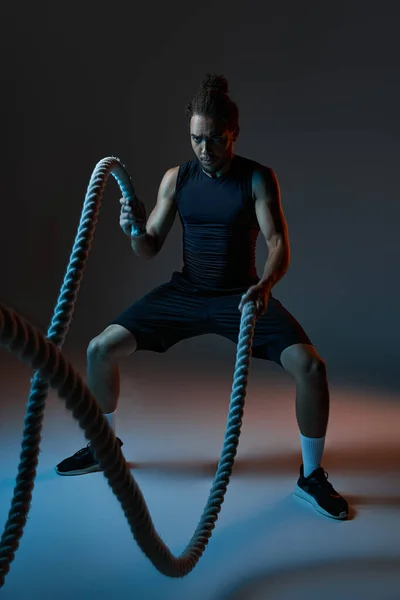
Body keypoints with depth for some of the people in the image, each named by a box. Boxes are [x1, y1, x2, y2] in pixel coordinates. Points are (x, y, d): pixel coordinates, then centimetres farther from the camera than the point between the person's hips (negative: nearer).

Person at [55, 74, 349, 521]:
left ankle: (311, 477, 1)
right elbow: (150, 250, 1)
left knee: (309, 366, -23)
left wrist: (265, 284, -38)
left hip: (240, 294, -2)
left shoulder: (258, 178, -8)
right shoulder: (176, 178, 0)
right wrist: (135, 230, -22)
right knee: (100, 348, -8)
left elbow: (279, 244, -17)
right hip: (185, 292, 3)